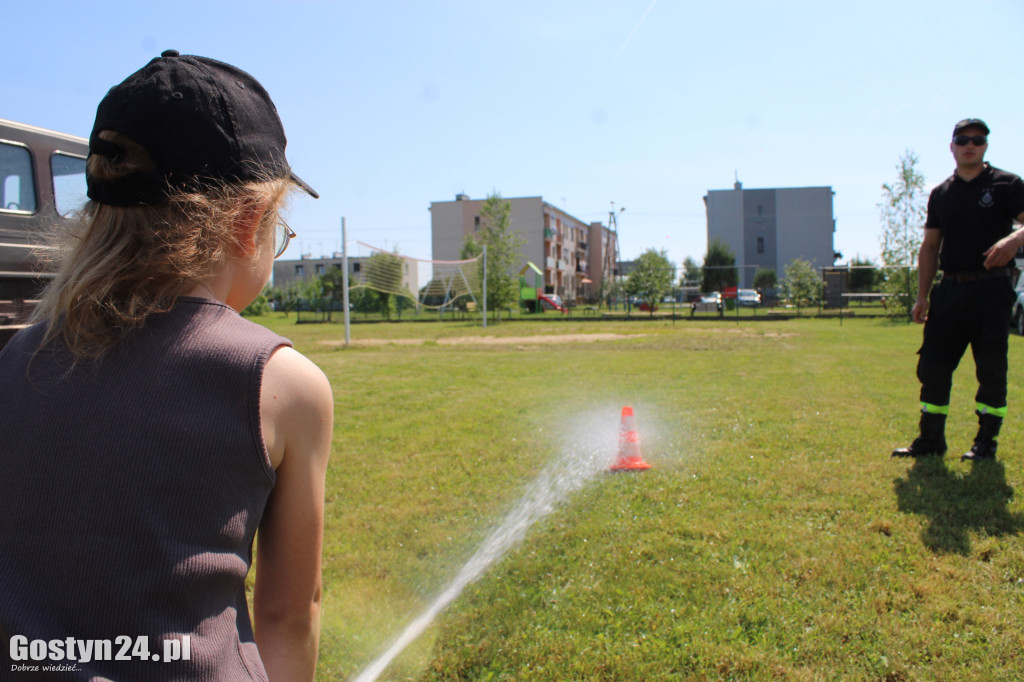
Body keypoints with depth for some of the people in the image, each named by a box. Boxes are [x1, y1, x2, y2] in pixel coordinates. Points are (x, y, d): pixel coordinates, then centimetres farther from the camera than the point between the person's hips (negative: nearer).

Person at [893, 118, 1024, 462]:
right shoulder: (940, 194, 13)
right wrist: (922, 295, 8)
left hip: (992, 288, -4)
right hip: (950, 289, 4)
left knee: (991, 369, 1)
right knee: (932, 365, 4)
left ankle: (986, 442, 14)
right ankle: (930, 439, 14)